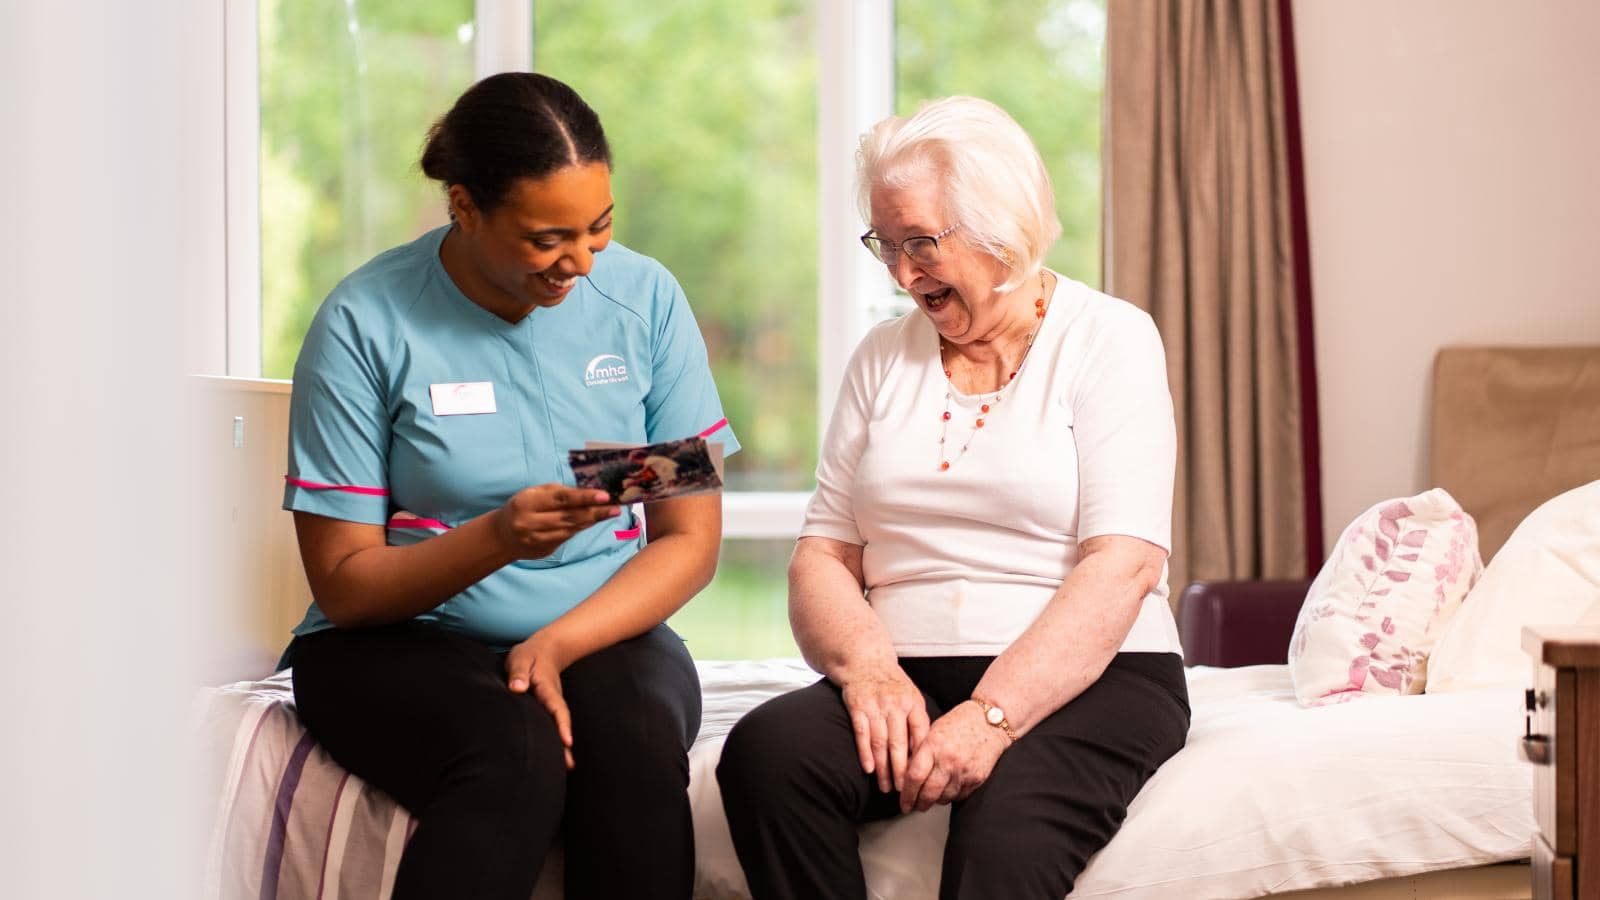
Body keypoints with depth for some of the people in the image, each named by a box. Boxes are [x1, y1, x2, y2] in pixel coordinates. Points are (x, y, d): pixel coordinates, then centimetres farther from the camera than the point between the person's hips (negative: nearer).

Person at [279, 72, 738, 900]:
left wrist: (558, 644, -14)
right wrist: (497, 537, -25)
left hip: (601, 634, 3)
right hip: (400, 641, -2)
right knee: (517, 755, -34)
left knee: (637, 741, -32)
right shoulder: (366, 322, -8)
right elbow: (343, 583, -7)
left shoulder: (644, 297, 1)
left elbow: (691, 540, 3)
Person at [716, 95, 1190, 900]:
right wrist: (867, 667, -11)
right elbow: (822, 556, 11)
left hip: (1087, 680, -4)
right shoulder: (883, 358, 17)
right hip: (909, 681, 4)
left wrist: (991, 715, -22)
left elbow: (1123, 566, -10)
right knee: (765, 749, -28)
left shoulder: (1108, 339, 2)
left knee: (1006, 834, -37)